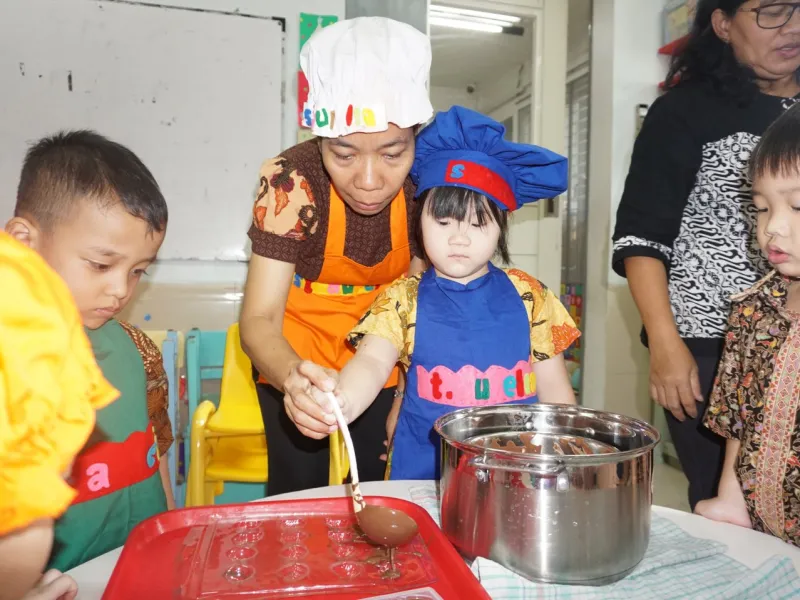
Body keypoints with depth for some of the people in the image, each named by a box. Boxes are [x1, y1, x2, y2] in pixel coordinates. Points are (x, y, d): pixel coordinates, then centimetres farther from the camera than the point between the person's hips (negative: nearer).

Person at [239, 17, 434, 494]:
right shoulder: (292, 180, -27)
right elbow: (260, 318, -28)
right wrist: (290, 378, -49)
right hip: (297, 356, -1)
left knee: (373, 487, 7)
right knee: (299, 492, 2)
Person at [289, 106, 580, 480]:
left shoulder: (528, 297, 2)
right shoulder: (404, 299, -2)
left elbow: (553, 385, 8)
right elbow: (373, 361, -18)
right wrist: (342, 402, -38)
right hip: (425, 470, 0)